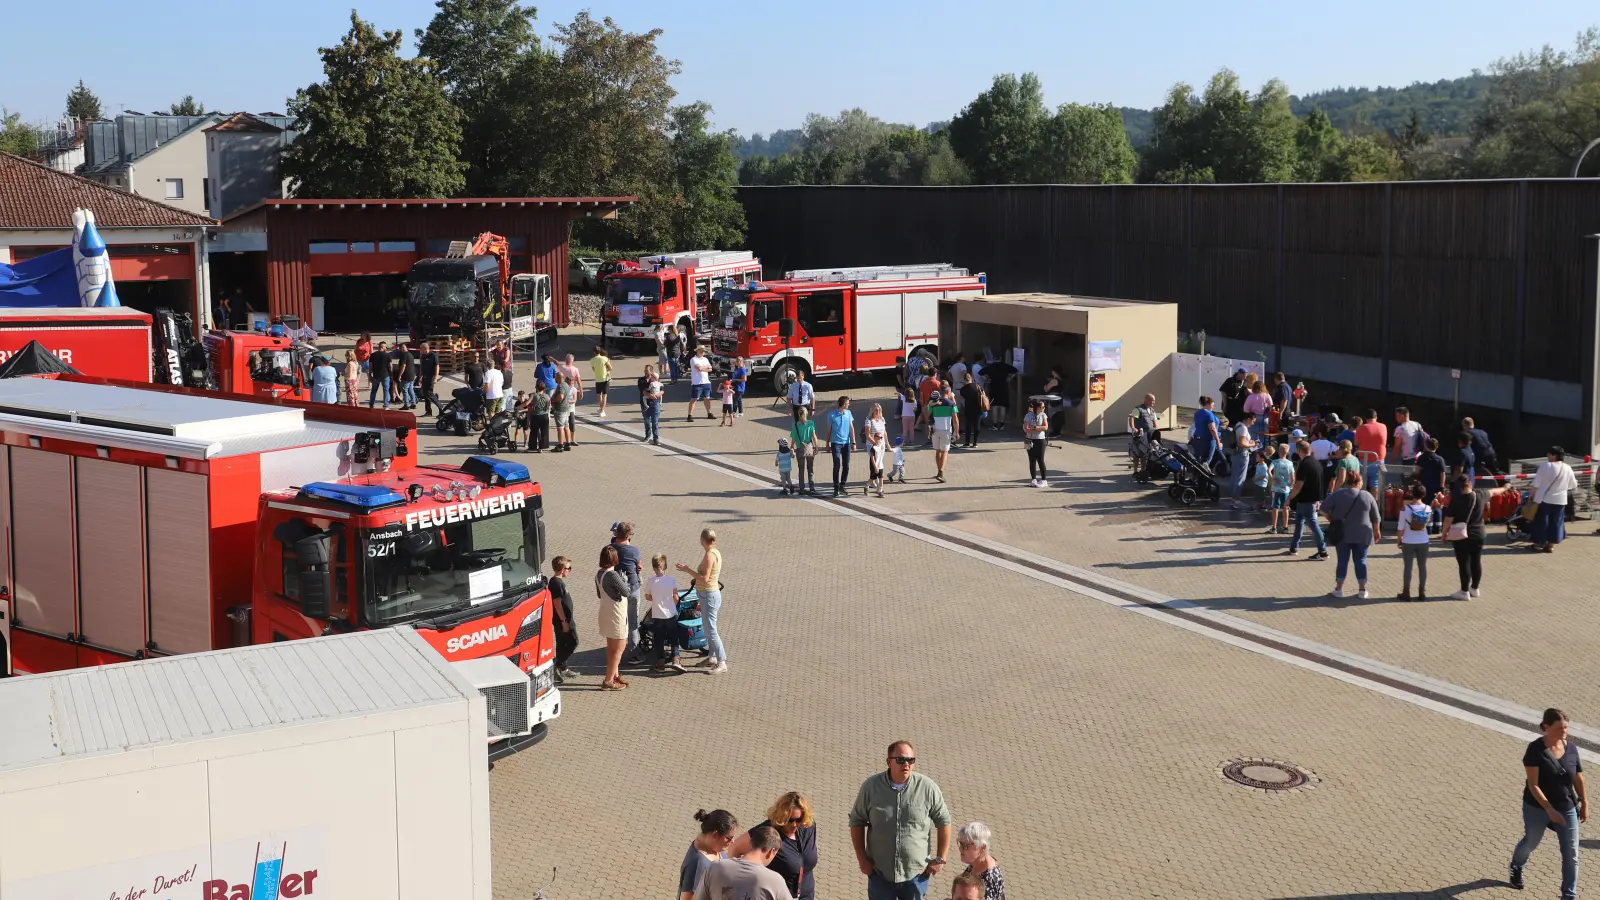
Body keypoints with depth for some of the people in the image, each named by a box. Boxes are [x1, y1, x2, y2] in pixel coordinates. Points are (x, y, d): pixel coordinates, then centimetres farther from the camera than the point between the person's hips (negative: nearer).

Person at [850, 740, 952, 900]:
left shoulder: (927, 787, -11)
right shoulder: (870, 787, -9)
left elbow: (943, 821, 0)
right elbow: (857, 821, 2)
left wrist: (940, 858, 0)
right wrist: (861, 858, -1)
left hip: (916, 873, 0)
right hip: (880, 873, 0)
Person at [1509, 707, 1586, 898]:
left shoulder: (1571, 747, -6)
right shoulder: (1535, 749, -20)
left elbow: (1579, 779, 6)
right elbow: (1533, 784, -22)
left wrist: (1584, 805, 8)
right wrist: (1550, 810, -27)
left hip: (1567, 809, 3)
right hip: (1537, 808, -3)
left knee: (1571, 854, 2)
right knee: (1531, 842, 20)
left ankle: (1569, 895, 13)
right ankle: (1516, 868, 51)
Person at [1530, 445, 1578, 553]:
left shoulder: (1546, 465, -14)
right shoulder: (1567, 468, 0)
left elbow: (1536, 483, -13)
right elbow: (1573, 485, 11)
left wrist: (1532, 496, -2)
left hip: (1544, 499, -4)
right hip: (1560, 500, 4)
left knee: (1541, 521, 7)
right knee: (1556, 522, 11)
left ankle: (1538, 543, 13)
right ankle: (1551, 545, 13)